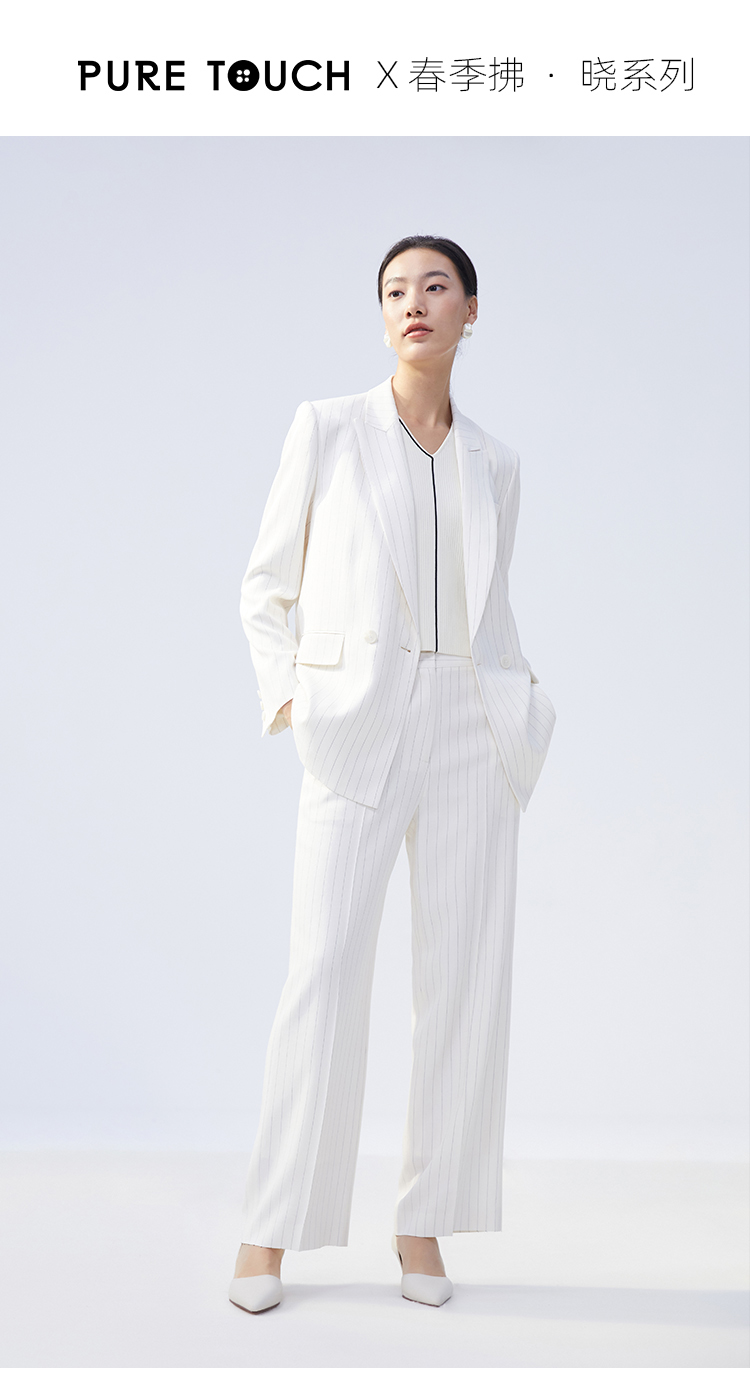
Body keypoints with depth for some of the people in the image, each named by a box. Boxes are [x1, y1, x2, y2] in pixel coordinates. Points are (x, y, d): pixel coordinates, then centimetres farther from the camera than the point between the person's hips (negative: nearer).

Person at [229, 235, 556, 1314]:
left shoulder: (494, 463, 13)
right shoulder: (327, 428, 5)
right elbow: (266, 585, 9)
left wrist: (520, 706, 7)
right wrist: (284, 695, -3)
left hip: (472, 727, 3)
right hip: (356, 728, -3)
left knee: (465, 974, 2)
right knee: (326, 972, -6)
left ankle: (425, 1222, 16)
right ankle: (271, 1228, 9)